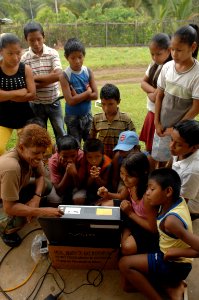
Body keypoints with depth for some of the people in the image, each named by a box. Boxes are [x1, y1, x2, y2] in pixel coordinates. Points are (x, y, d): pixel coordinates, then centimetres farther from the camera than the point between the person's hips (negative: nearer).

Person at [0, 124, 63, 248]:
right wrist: (42, 211, -38)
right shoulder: (11, 167, -42)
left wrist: (36, 197, -22)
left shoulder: (30, 155, -21)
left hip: (17, 188, 7)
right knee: (20, 219, -30)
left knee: (47, 186, -10)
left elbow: (40, 176, -5)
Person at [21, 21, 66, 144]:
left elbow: (58, 75, -19)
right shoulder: (25, 58, -7)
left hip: (53, 102, 0)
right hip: (36, 104, 0)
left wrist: (35, 77, -16)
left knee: (61, 133, 11)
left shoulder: (53, 53, -6)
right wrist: (48, 79, -19)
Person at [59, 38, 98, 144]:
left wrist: (78, 96, -19)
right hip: (72, 117, -4)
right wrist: (87, 92, -16)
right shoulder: (65, 76, -16)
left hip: (87, 115, 4)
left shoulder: (88, 72, -5)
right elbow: (70, 101, -22)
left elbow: (95, 95, -8)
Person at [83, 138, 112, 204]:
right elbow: (86, 185, -14)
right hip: (89, 188, 1)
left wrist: (97, 177, -36)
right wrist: (91, 177, -36)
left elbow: (104, 185, -17)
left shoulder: (107, 164, -25)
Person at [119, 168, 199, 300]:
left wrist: (174, 252, -23)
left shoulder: (171, 220, -34)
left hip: (174, 265, -8)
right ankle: (172, 287, 11)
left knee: (125, 264, -9)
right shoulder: (178, 200, -10)